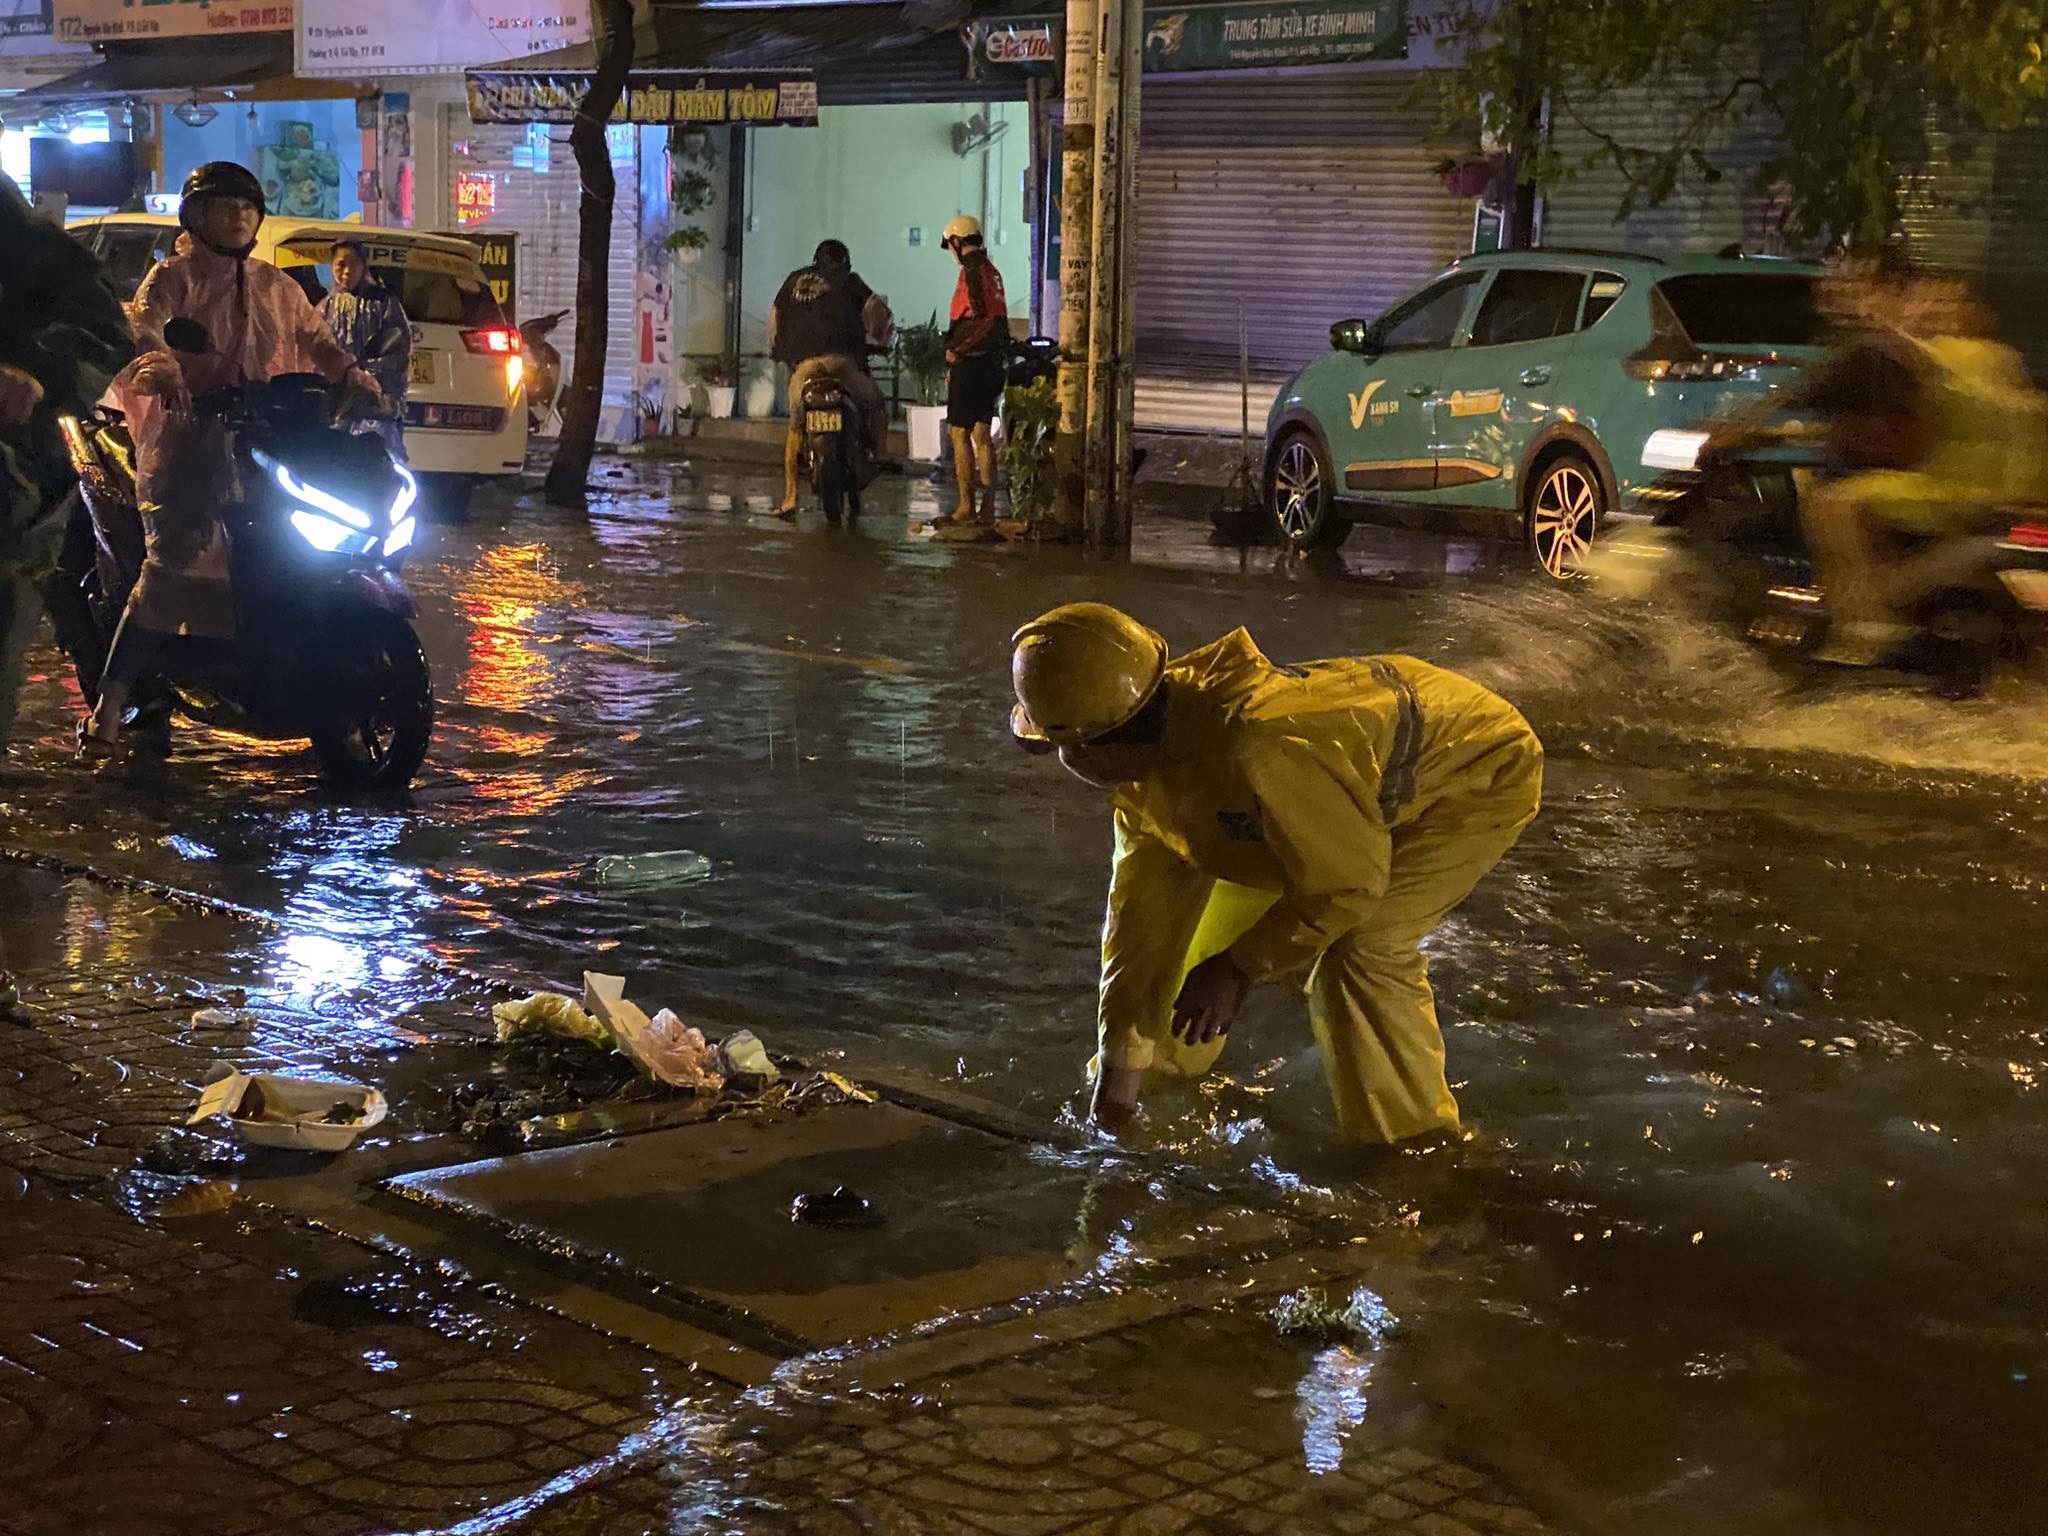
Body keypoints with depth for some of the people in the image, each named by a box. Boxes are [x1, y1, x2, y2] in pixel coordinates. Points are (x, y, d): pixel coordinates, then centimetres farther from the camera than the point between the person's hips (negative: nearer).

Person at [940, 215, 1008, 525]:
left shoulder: (973, 271, -13)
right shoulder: (991, 271, 15)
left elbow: (984, 318, -23)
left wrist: (956, 349, -17)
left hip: (970, 363, -9)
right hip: (992, 362, 9)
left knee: (960, 433, -4)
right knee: (982, 434, 12)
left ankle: (966, 505, -4)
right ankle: (988, 506, 12)